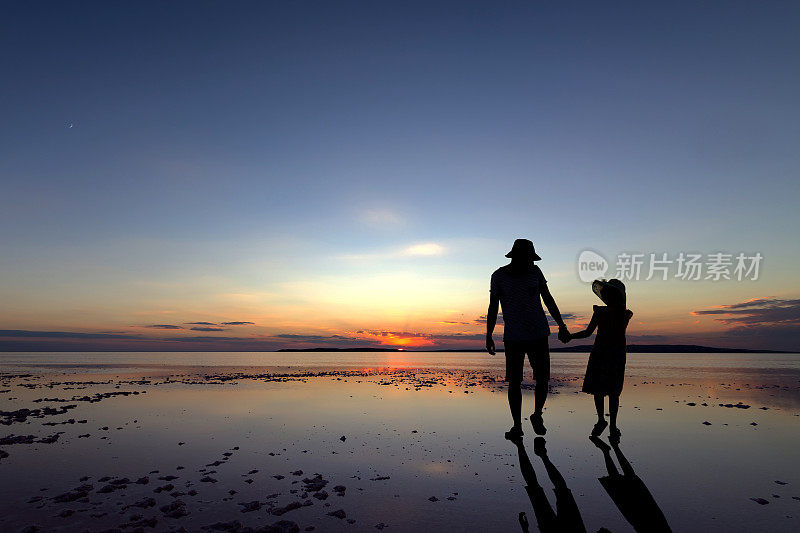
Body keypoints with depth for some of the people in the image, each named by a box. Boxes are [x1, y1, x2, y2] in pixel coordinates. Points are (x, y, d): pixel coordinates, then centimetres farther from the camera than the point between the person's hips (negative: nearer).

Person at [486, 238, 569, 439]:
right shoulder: (499, 276, -1)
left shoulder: (535, 272, 4)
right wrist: (489, 336, -2)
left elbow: (548, 299, 11)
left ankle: (537, 416, 26)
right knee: (514, 382, 1)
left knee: (543, 379, 0)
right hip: (513, 338, -1)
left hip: (538, 335, 2)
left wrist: (561, 325, 10)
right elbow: (493, 307, 2)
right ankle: (517, 425, 15)